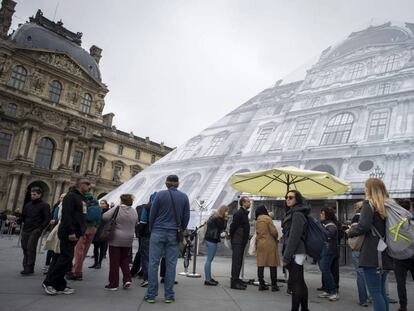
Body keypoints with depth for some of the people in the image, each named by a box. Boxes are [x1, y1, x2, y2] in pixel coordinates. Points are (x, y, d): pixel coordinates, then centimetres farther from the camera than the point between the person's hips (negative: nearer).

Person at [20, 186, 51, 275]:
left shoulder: (44, 205, -2)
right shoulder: (28, 205, 16)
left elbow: (48, 218, -8)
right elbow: (23, 217, 19)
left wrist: (40, 228, -14)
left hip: (35, 231, -6)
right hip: (25, 230, 6)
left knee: (31, 248, -11)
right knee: (25, 248, 7)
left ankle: (30, 268, -7)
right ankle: (26, 267, 16)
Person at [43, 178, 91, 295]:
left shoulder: (81, 198, 18)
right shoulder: (71, 196, -11)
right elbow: (66, 215, -20)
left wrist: (81, 232, 14)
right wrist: (71, 232, -25)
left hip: (75, 233, 9)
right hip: (69, 234, -9)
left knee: (66, 259, 10)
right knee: (66, 258, -7)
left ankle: (60, 285, 16)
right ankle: (49, 282, 5)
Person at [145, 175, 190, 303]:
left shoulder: (160, 194, -3)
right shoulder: (184, 197, 3)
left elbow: (152, 214, -1)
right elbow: (186, 216, 6)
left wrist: (151, 230, 10)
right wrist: (181, 230, 18)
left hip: (158, 232, -1)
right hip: (174, 234, 2)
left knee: (153, 263, 4)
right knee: (171, 264, 6)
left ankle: (151, 295, 6)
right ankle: (169, 295, 9)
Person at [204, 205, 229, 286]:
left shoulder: (214, 216, 15)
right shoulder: (218, 218, -14)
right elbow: (223, 227, -13)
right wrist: (225, 219, -7)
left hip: (209, 239, 10)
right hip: (212, 240, -10)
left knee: (209, 260, 12)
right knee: (209, 260, -7)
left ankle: (209, 278, 19)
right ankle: (207, 280, -3)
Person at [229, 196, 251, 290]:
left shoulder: (244, 213, 16)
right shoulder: (239, 213, -15)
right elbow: (233, 226, -18)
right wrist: (232, 237, -8)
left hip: (241, 242, 10)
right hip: (237, 242, -10)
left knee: (239, 262, 15)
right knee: (236, 262, -6)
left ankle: (236, 280, 23)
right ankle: (234, 282, -2)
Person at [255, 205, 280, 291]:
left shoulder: (257, 221, 8)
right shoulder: (267, 219, -9)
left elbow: (257, 233, 9)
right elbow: (273, 231, -10)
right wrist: (276, 238, 8)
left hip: (260, 244, 5)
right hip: (270, 244, -5)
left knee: (261, 264, 7)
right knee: (272, 264, 2)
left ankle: (261, 284, 12)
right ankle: (274, 285, 6)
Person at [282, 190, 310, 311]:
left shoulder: (297, 214, -12)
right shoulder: (292, 213, 17)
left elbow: (294, 237, -18)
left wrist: (286, 257, -18)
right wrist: (286, 255, 16)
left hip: (295, 254, -10)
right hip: (297, 253, 10)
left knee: (295, 284, -7)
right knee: (300, 283, 15)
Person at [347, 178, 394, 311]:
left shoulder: (369, 204, -9)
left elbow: (364, 226, -21)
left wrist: (350, 232, -4)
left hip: (371, 255, -8)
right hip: (386, 255, 8)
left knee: (375, 292, -3)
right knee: (381, 291, 17)